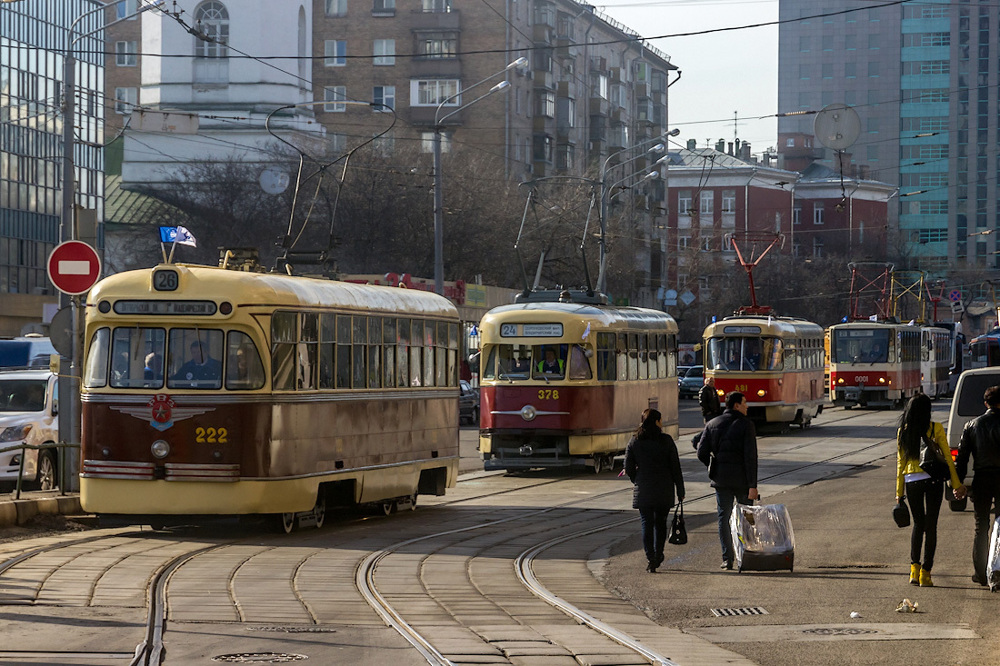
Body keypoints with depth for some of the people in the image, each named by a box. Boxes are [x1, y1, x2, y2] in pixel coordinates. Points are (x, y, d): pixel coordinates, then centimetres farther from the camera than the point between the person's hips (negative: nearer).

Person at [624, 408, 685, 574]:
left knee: (647, 523, 1)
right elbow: (675, 467, -3)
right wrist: (680, 491, 2)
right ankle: (658, 556, 22)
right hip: (664, 490, 0)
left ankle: (650, 559, -8)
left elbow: (629, 468, 2)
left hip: (643, 490, 0)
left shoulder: (635, 441, 0)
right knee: (660, 523, 15)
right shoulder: (666, 440, -4)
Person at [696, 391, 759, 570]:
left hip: (721, 479, 3)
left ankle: (727, 558, 3)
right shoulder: (746, 425, -8)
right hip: (741, 479, -3)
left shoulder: (712, 424, 4)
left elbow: (701, 453, -1)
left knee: (724, 518, 7)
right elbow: (750, 456, -14)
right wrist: (752, 486, -14)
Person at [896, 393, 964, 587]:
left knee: (918, 523, 17)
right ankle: (925, 573, 2)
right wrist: (956, 484, 2)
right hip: (933, 480, -2)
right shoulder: (936, 429, -5)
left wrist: (899, 492, 11)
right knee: (931, 525, 5)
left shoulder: (903, 432, 2)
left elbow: (900, 462, 5)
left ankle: (914, 567, 3)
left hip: (911, 481, 2)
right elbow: (947, 456, -4)